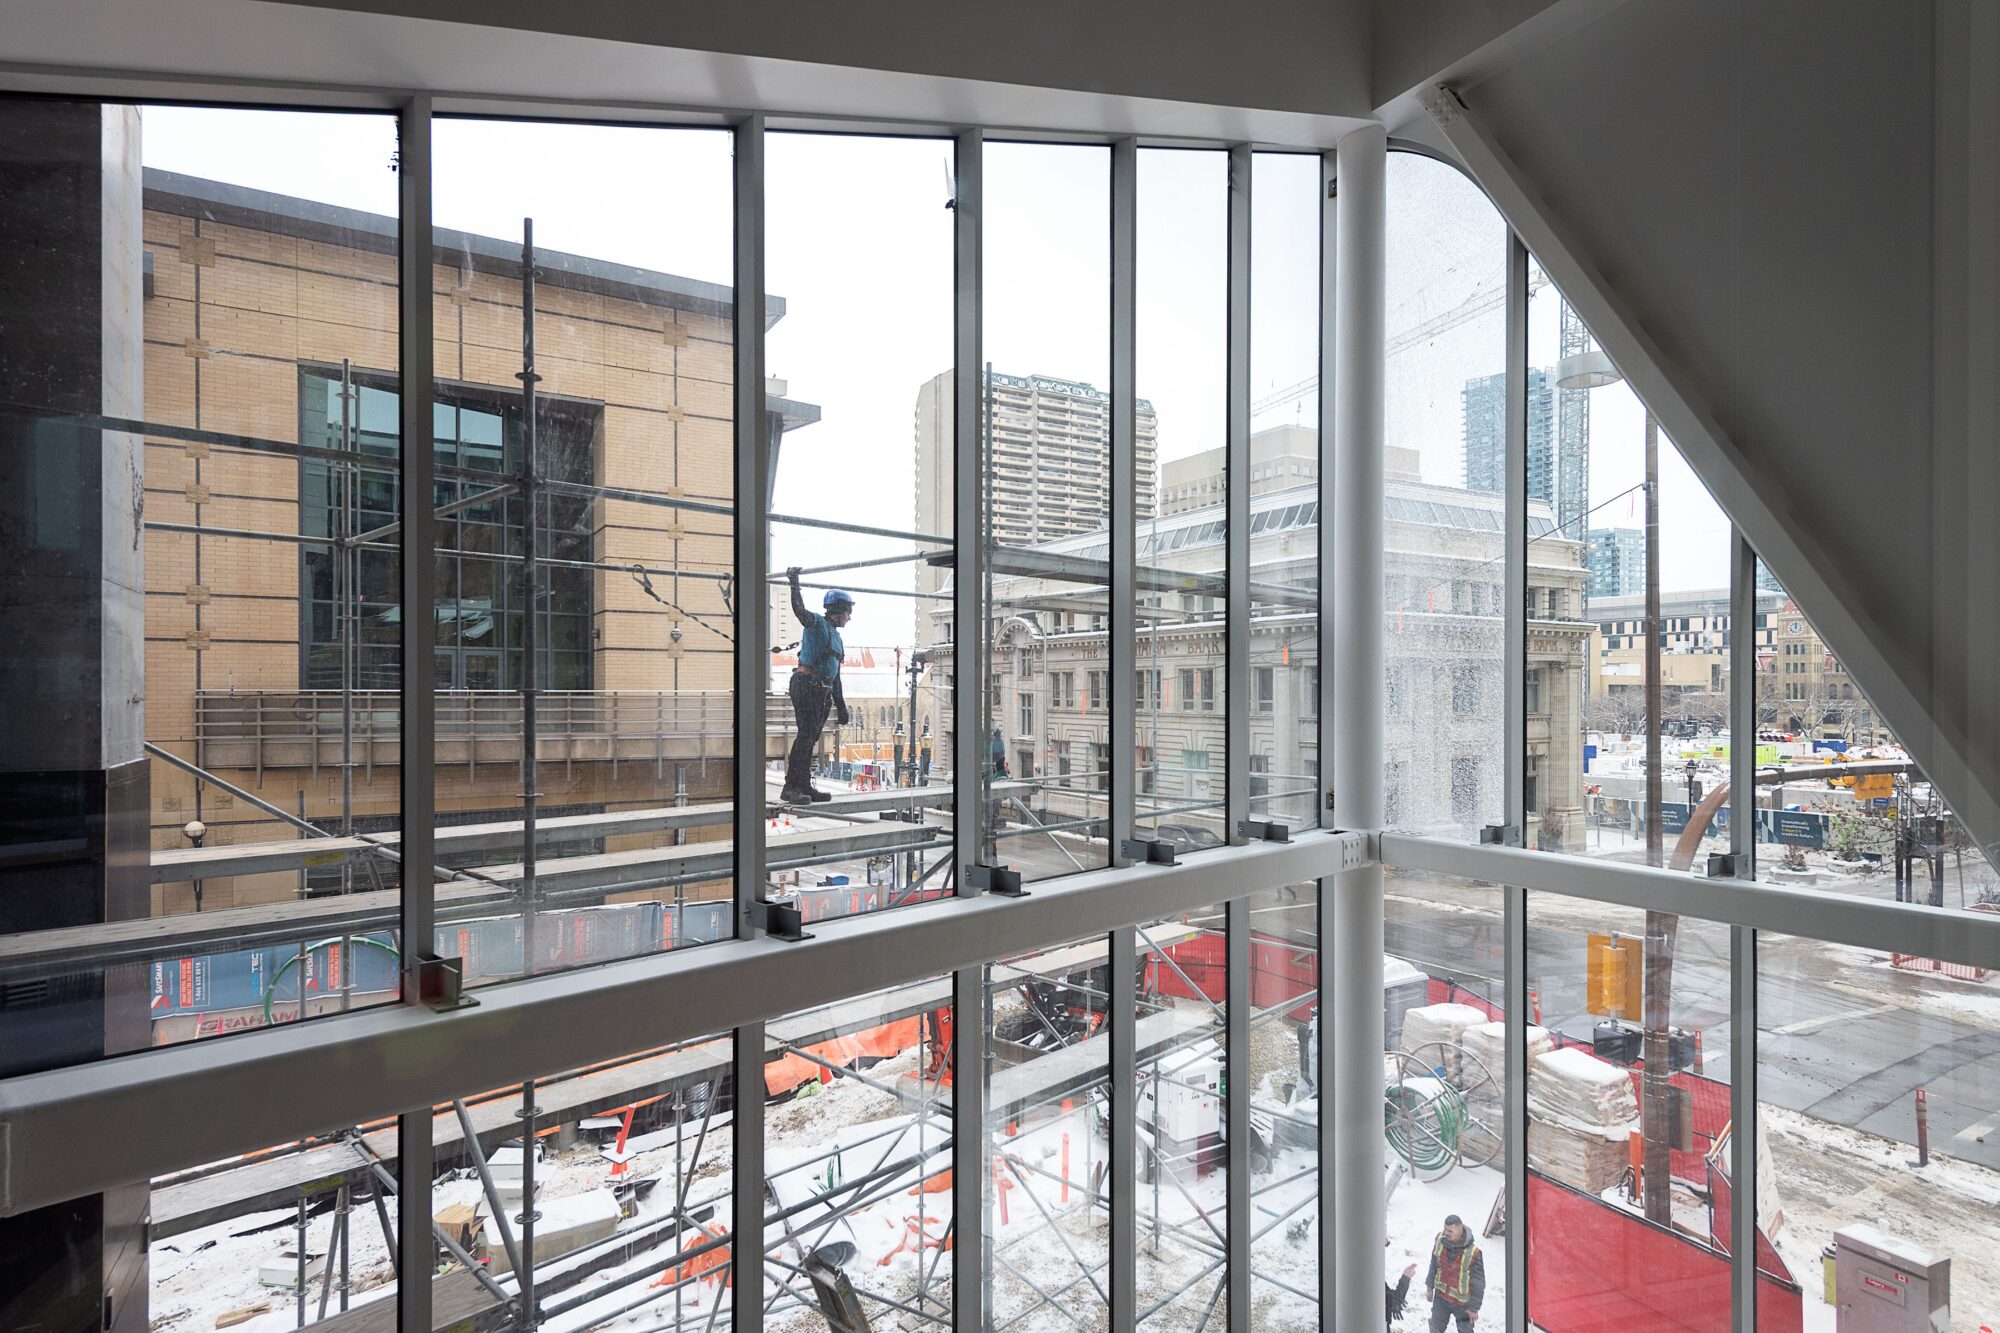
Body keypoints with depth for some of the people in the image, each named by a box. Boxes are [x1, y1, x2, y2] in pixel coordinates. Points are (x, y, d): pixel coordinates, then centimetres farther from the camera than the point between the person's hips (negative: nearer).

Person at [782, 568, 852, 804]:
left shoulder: (836, 637, 23)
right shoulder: (817, 623, -1)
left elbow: (835, 675, 25)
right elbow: (799, 609, -24)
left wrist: (840, 705, 22)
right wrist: (794, 583, -29)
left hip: (824, 691, 9)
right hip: (806, 685, -9)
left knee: (811, 738, 9)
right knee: (806, 734, -13)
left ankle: (804, 786, 13)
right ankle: (791, 787, -11)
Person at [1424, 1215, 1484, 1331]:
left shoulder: (1473, 1253, -29)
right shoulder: (1440, 1240, -15)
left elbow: (1478, 1283, -15)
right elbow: (1434, 1265, 1)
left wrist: (1474, 1307, -8)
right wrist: (1429, 1286, 8)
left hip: (1462, 1302, -4)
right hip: (1441, 1296, 4)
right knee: (1436, 1327, 19)